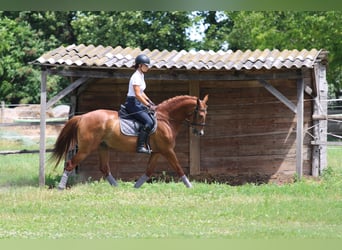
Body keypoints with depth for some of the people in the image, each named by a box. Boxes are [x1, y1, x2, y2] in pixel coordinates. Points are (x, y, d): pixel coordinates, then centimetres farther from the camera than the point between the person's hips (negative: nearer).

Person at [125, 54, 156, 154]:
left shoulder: (141, 75, 14)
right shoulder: (136, 77, -17)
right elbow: (138, 95, -23)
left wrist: (150, 103, 14)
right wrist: (149, 106, -20)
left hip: (138, 103, 10)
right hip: (133, 103, -10)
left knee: (153, 119, 10)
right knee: (148, 122, -22)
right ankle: (140, 146, -26)